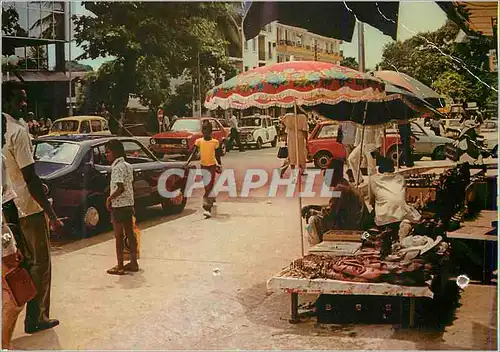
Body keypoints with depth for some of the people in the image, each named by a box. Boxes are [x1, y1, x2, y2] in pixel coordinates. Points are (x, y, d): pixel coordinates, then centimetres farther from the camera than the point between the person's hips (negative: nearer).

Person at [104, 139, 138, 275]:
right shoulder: (128, 166, 10)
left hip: (119, 205, -9)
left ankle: (120, 266, 4)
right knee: (130, 234, 13)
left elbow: (120, 188, -26)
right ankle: (133, 263, 20)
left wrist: (109, 198, -13)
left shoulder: (117, 167, -17)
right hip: (129, 203, 9)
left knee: (119, 236, -1)